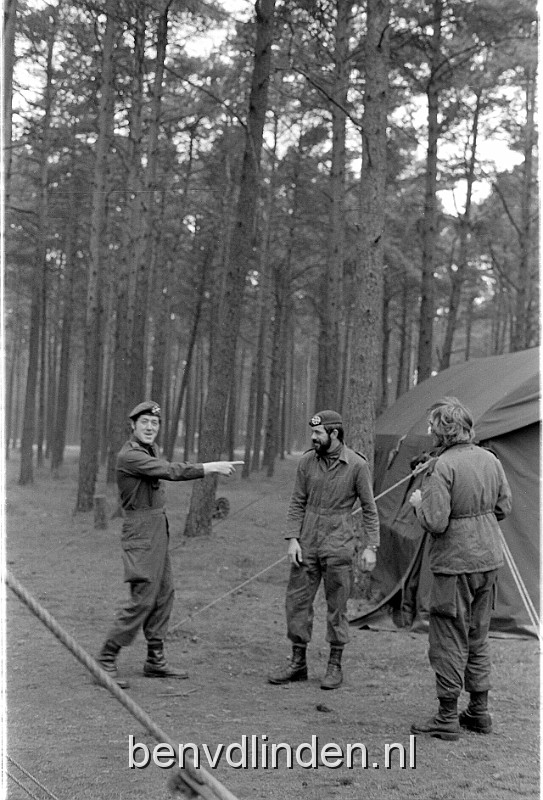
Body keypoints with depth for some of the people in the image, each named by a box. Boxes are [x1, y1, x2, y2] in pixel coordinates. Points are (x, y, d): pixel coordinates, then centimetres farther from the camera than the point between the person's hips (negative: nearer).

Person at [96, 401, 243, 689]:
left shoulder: (150, 451, 14)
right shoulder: (129, 456, -18)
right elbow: (170, 471, -24)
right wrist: (210, 468, -20)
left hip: (158, 528, 10)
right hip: (141, 531, -10)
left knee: (163, 595, 13)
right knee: (143, 598, -11)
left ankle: (155, 661, 21)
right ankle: (105, 660, -4)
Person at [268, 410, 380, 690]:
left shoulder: (356, 465, -7)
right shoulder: (307, 461, 3)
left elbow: (369, 508, -1)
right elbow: (297, 503, 7)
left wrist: (371, 546, -6)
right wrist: (292, 539, -2)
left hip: (337, 548, -4)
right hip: (307, 545, 4)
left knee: (337, 606, 3)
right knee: (297, 601, 5)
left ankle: (335, 666, 15)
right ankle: (298, 663, 17)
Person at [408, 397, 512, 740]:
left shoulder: (443, 467, -18)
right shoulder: (490, 459, 4)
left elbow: (434, 522, -22)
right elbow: (504, 507, 12)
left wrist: (419, 502, -3)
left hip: (456, 562, -7)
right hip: (489, 558, 7)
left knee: (449, 640, 2)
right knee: (478, 636, 18)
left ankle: (448, 717, 7)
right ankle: (480, 711, 26)